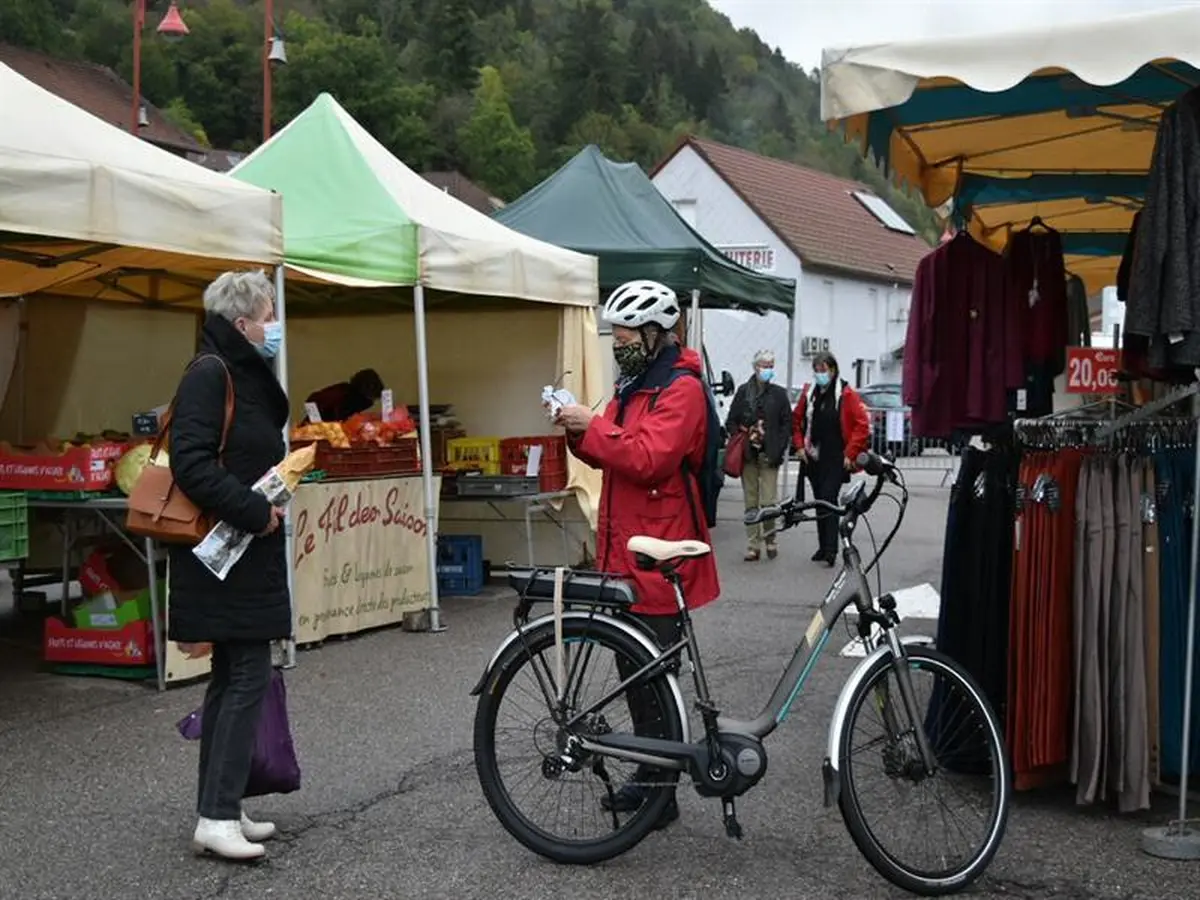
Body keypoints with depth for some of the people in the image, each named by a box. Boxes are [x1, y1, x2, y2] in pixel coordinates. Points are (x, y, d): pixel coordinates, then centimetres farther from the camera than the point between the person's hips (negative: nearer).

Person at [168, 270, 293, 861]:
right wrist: (255, 512, -19)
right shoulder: (209, 374, -13)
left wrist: (271, 500, 9)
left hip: (245, 555, 10)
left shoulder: (250, 376, 17)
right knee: (247, 676, -10)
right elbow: (191, 463, -22)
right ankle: (217, 818, -7)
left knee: (233, 678, 12)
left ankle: (220, 810, 18)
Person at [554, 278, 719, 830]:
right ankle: (648, 774, 26)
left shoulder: (680, 389, -13)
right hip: (625, 552, 10)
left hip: (658, 557, -10)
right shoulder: (634, 382, 17)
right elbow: (612, 455, 18)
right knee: (634, 669, 15)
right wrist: (579, 431, 1)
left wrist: (592, 426, -20)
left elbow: (648, 457, -24)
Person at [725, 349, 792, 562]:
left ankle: (770, 539, 13)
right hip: (747, 455, 2)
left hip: (769, 456, -2)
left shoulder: (779, 394, 5)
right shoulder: (743, 391, 8)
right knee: (751, 502, 5)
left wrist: (778, 451, -6)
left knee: (768, 501, -8)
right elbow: (731, 422, 10)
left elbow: (787, 425, 4)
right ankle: (753, 546, 11)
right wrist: (741, 440, -5)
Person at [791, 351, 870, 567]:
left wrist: (850, 453, -10)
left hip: (836, 460, -5)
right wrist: (800, 446, 6)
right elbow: (797, 421, 17)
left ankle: (831, 549, -13)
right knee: (819, 501, 10)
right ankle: (823, 546, 16)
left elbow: (863, 425, -8)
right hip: (813, 458, 5)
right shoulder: (808, 393, 7)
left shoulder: (846, 394, -7)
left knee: (829, 500, -13)